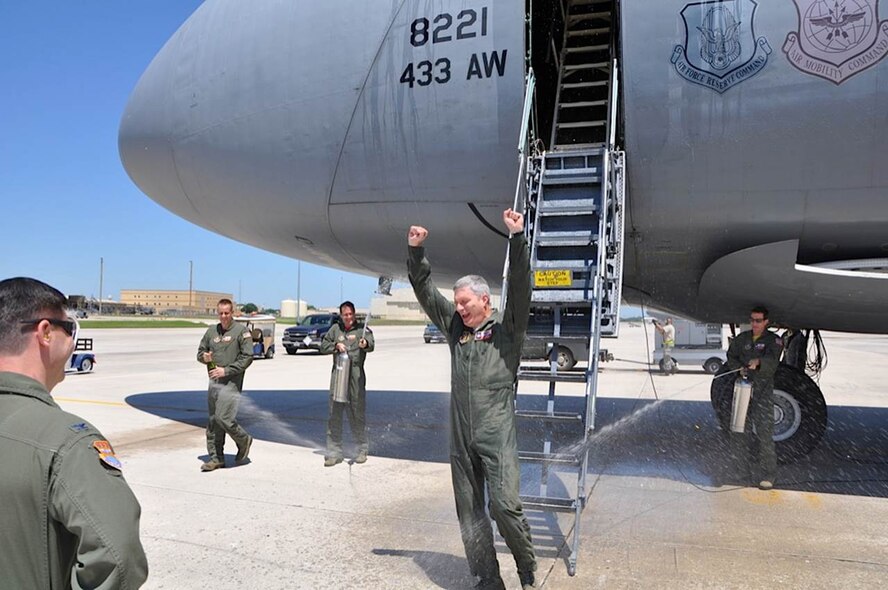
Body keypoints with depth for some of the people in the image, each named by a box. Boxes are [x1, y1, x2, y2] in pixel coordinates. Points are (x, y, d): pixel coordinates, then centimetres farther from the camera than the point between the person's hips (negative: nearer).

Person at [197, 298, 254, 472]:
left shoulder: (241, 331, -4)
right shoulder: (211, 331, 14)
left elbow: (247, 357, -10)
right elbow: (200, 351, 21)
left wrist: (226, 370, -16)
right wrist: (204, 357, -3)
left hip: (231, 382, -6)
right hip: (213, 382, 6)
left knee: (223, 418, -12)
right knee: (212, 421, 8)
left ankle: (244, 441, 14)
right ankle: (215, 458, 17)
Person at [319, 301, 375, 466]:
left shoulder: (362, 329, 0)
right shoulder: (335, 328, 12)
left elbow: (371, 345, -17)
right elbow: (323, 346, 14)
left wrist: (365, 344, -40)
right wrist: (336, 345, -6)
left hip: (356, 376, -3)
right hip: (337, 376, 3)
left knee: (357, 414, 3)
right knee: (334, 415, 5)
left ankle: (362, 450, 18)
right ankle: (334, 453, 14)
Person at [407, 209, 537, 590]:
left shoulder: (506, 328, 2)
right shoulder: (455, 327, 14)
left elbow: (520, 287, -12)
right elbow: (425, 291, 16)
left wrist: (517, 238, -19)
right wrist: (415, 251, 8)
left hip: (497, 434, -5)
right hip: (460, 436, 5)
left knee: (505, 506, -11)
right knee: (470, 514, 7)